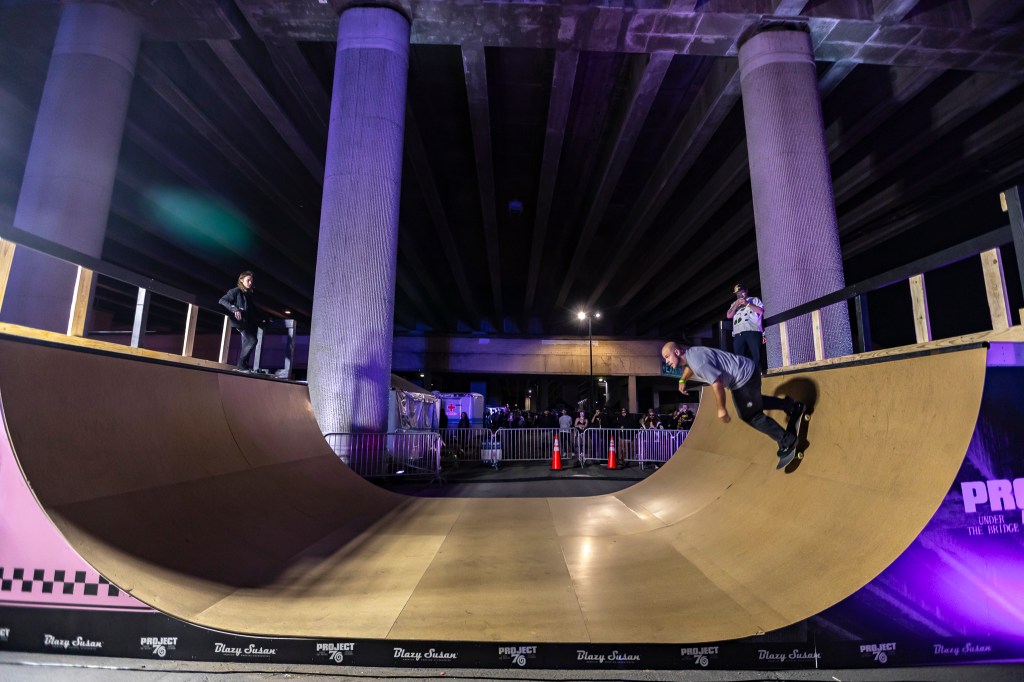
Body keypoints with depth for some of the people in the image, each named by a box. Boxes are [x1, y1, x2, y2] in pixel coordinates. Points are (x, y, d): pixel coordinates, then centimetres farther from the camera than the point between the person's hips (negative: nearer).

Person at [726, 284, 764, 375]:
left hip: (753, 331, -3)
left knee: (755, 356, -10)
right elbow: (728, 315, 14)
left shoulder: (754, 299, 19)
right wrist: (736, 305, 3)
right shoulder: (734, 304, 28)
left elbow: (761, 311, 4)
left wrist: (747, 303, -1)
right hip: (738, 333, 3)